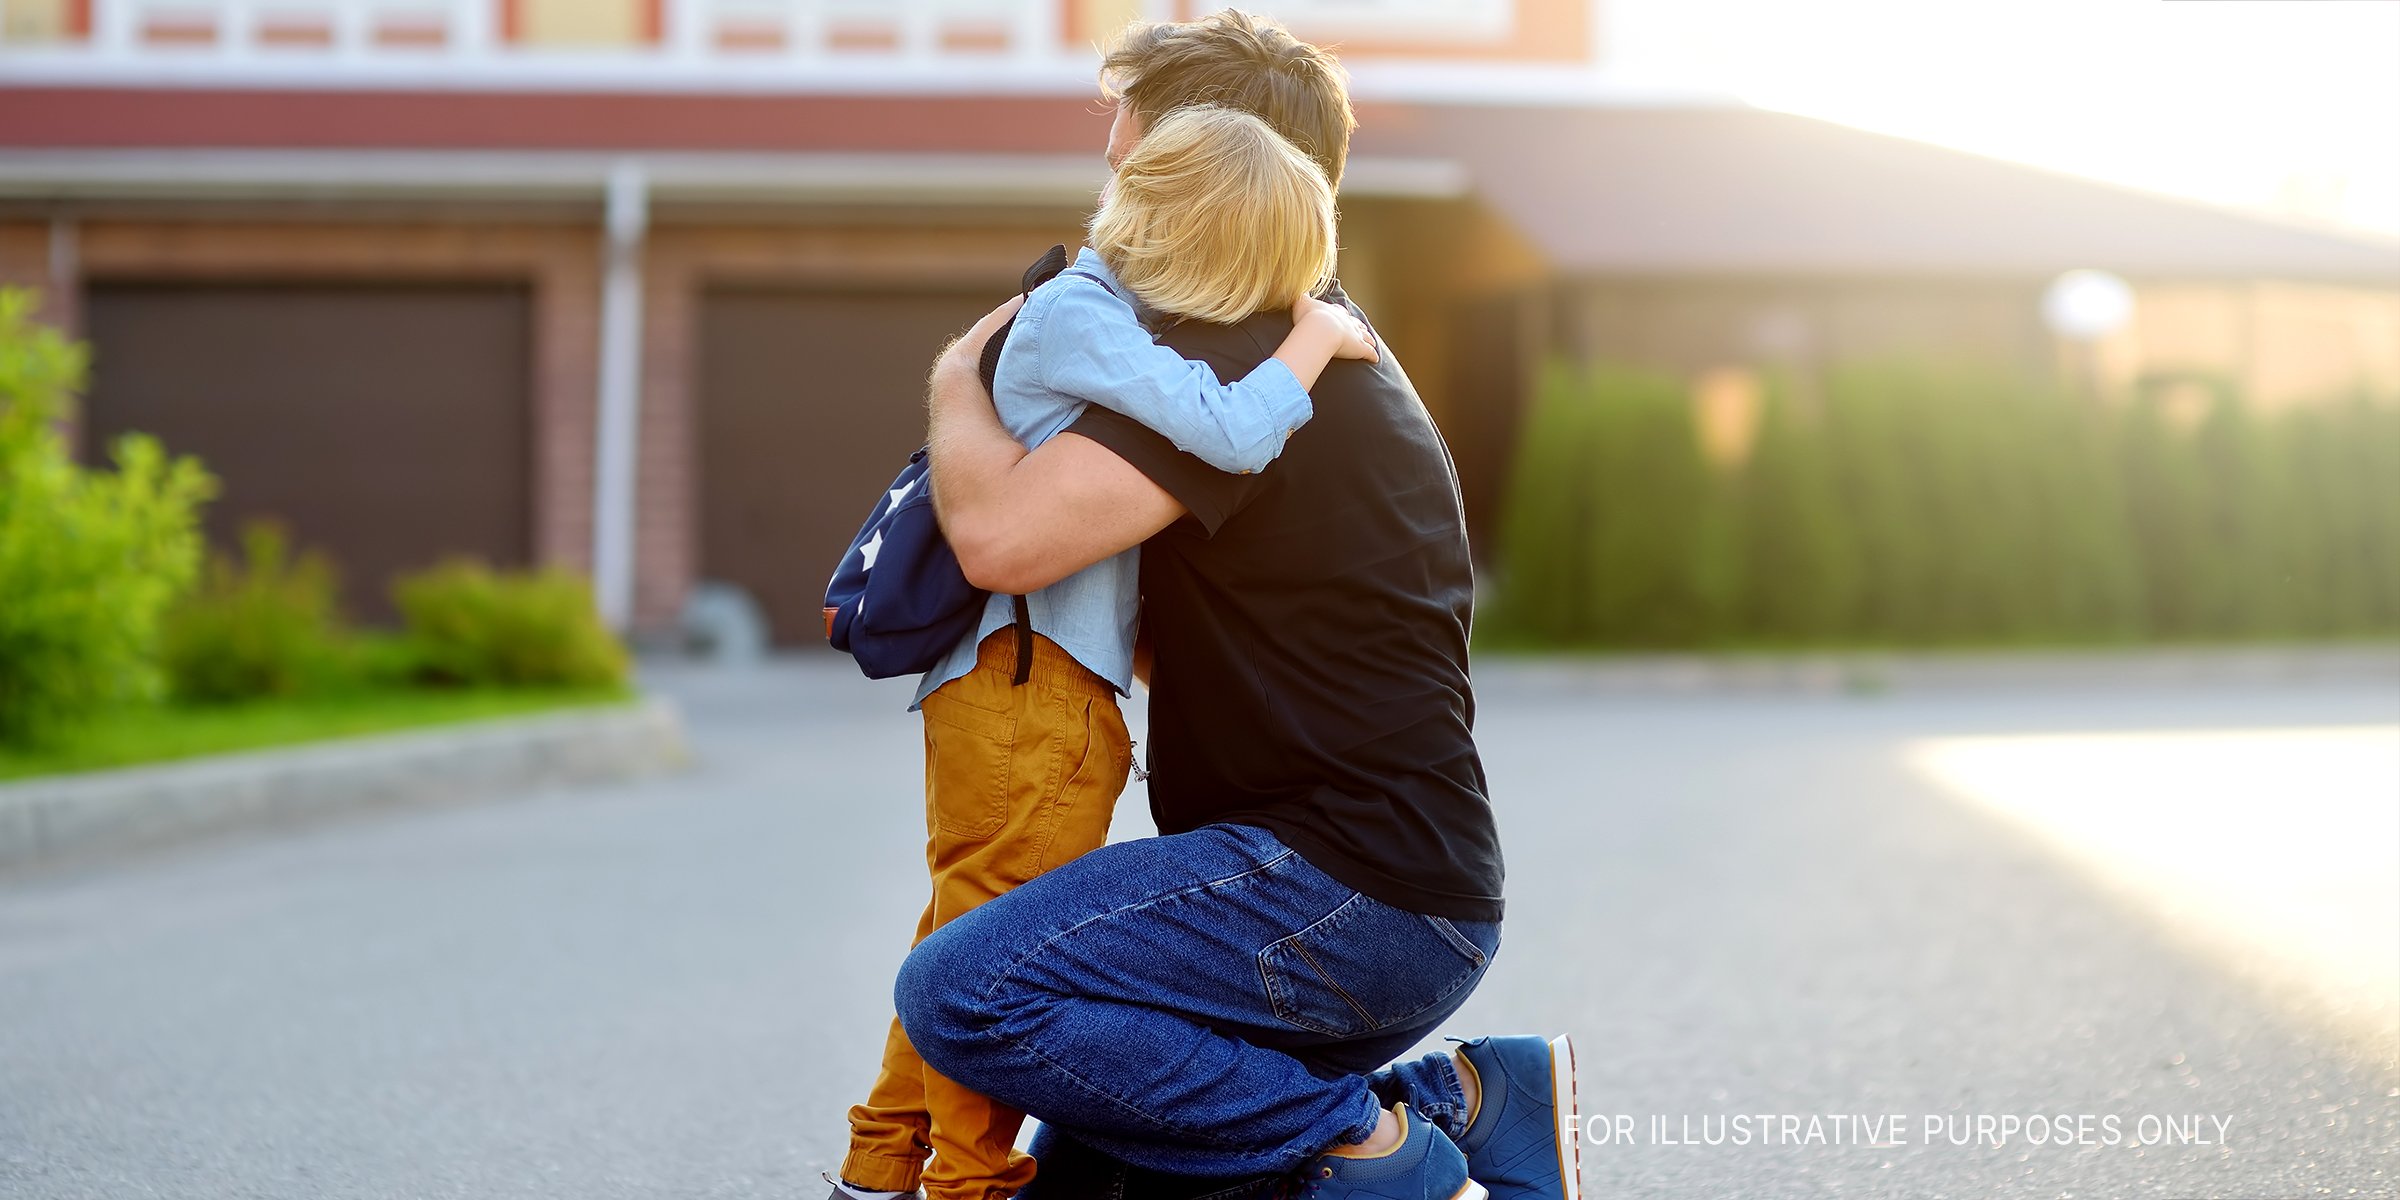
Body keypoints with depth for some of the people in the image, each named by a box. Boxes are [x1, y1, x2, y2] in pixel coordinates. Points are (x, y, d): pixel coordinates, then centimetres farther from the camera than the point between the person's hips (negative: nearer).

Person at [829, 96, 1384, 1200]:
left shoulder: (1100, 309, 15)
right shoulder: (1077, 315, -14)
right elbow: (1232, 434, -23)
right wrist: (1314, 340, -9)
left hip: (1024, 693, 10)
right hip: (1027, 688, -10)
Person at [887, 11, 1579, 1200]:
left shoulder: (1239, 356, -14)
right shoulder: (1341, 351, 21)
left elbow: (1002, 532, -25)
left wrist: (958, 378, -6)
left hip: (1344, 887, -10)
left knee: (962, 992, -22)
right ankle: (1456, 1101, 9)